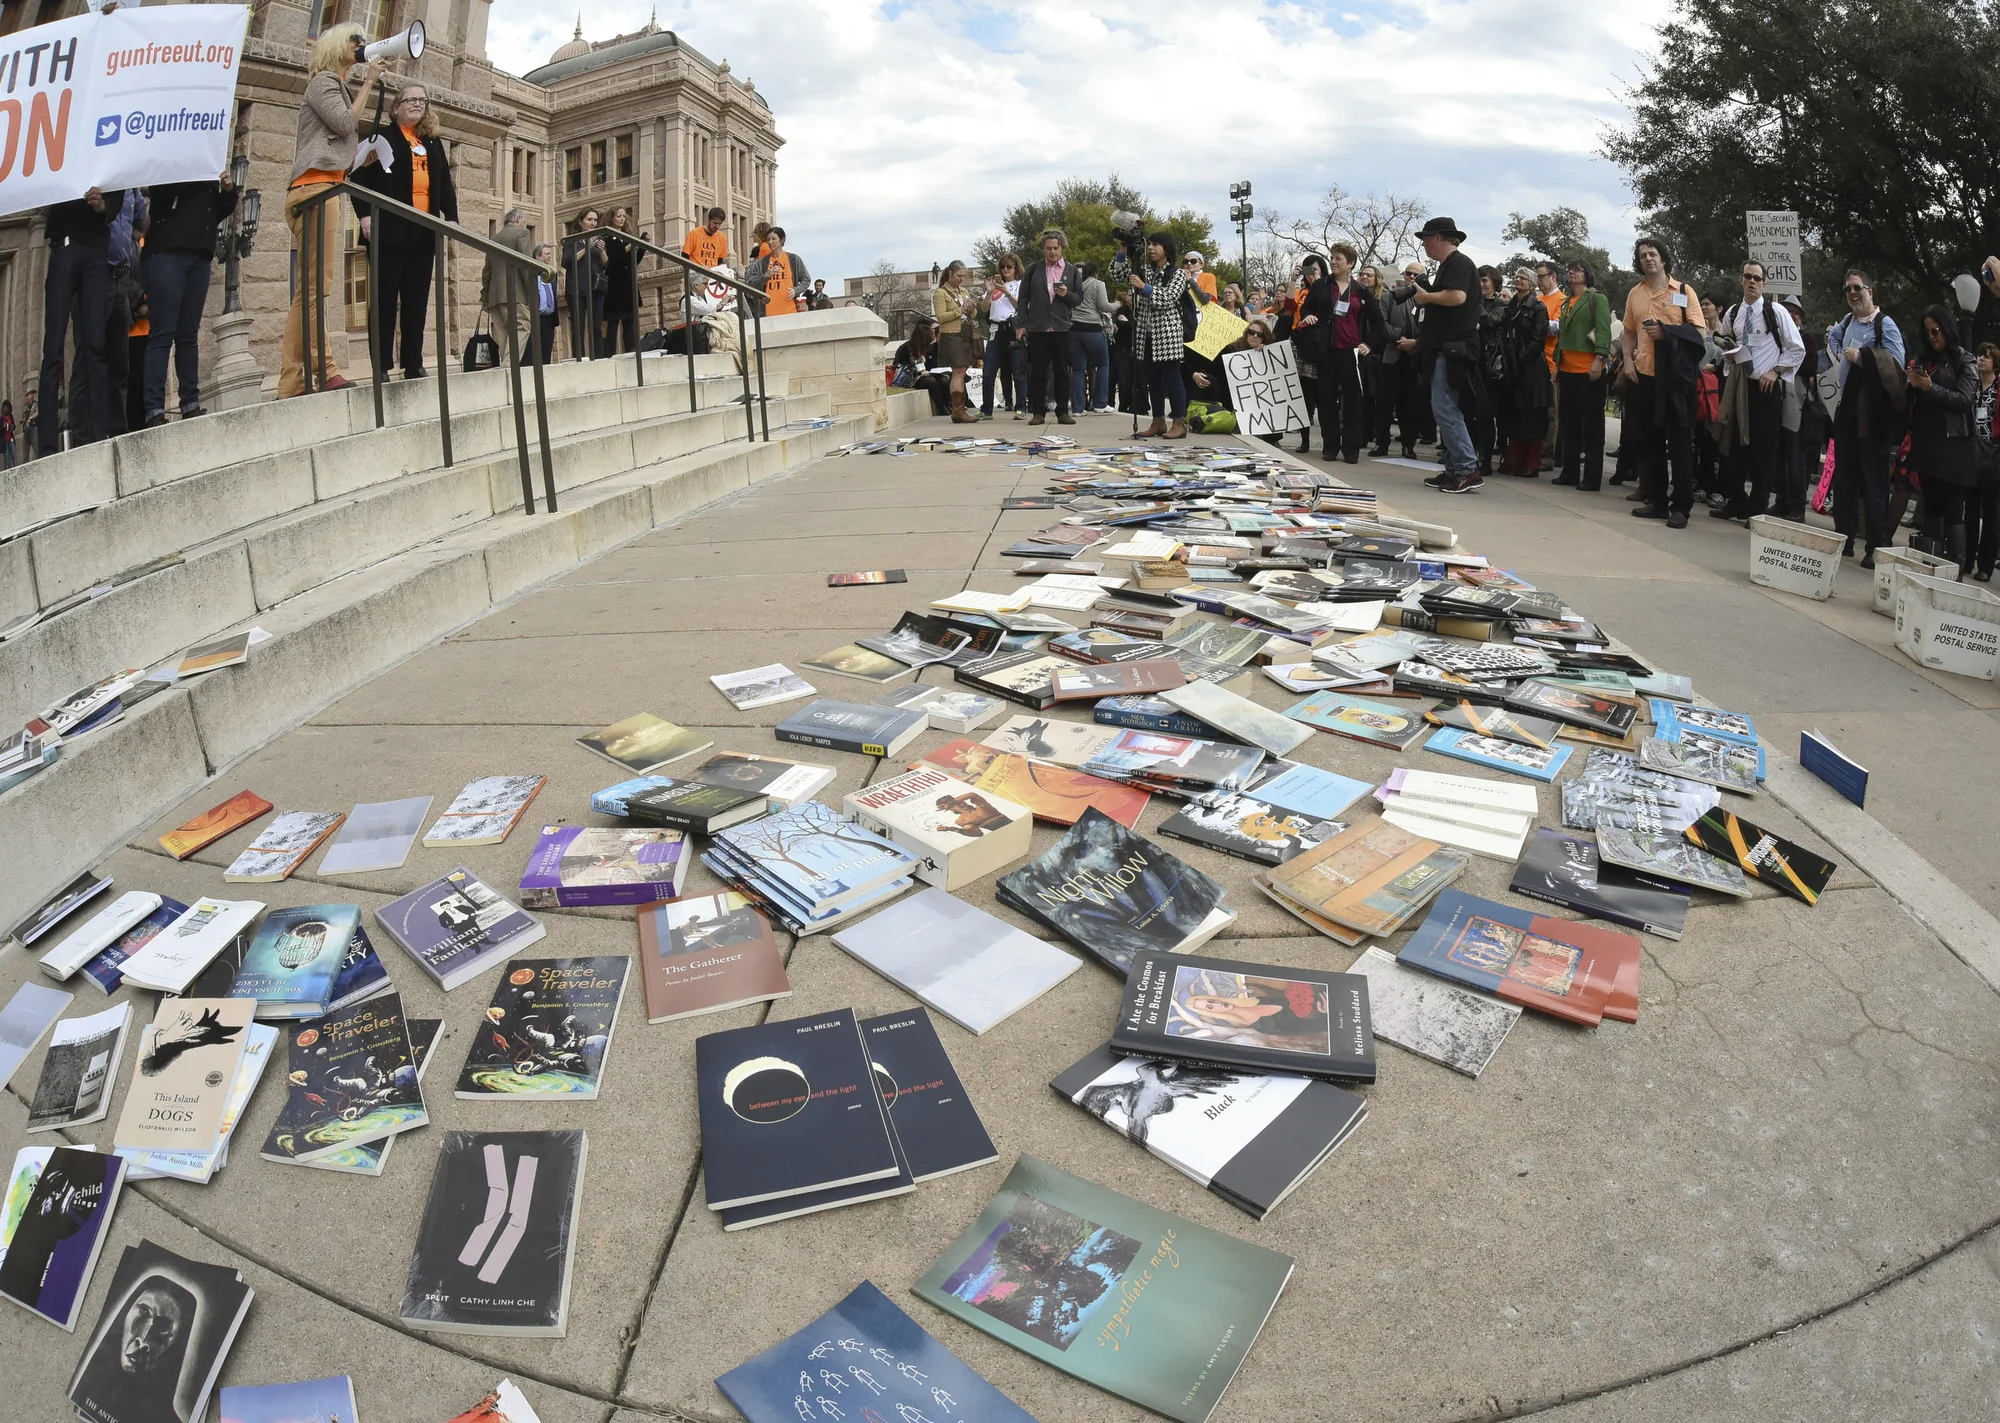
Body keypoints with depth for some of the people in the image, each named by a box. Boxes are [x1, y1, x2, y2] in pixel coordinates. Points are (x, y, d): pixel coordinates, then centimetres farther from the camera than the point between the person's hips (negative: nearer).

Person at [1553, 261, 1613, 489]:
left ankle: (1592, 477, -4)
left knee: (1592, 423, -4)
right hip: (1566, 370, 7)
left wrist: (1599, 358, -21)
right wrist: (1557, 362, 17)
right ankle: (1570, 472, 16)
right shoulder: (1566, 302, 20)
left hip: (1589, 369, -7)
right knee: (1569, 422, 9)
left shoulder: (1597, 298, 1)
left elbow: (1603, 329, -10)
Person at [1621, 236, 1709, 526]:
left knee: (1679, 442, -1)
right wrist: (1628, 360, 1)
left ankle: (1680, 506, 2)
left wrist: (1666, 332, -16)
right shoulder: (1635, 294, 11)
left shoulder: (1683, 291, 1)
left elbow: (1700, 333, -3)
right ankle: (1656, 500, 18)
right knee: (1650, 441, 9)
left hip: (1675, 375, -4)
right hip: (1644, 375, 4)